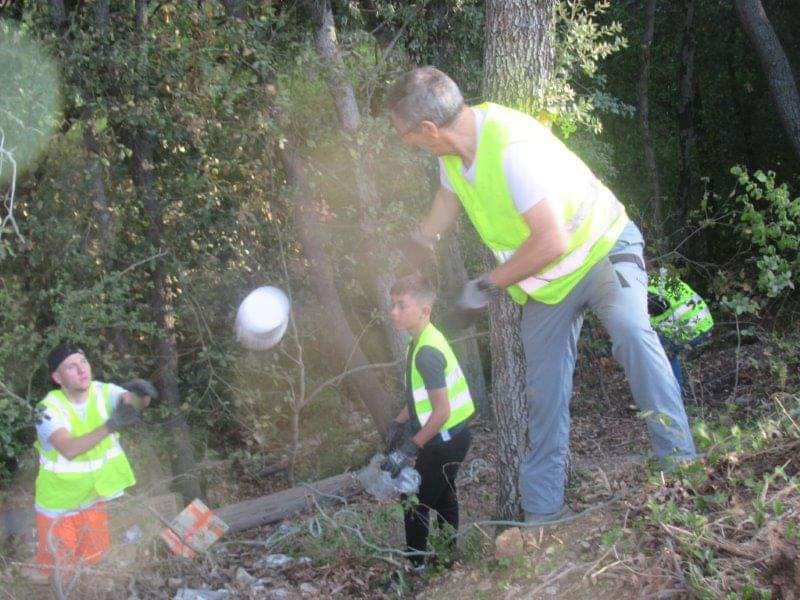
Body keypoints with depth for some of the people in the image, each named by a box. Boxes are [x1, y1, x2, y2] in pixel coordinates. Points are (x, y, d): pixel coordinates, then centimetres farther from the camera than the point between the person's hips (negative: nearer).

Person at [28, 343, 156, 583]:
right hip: (59, 501, -3)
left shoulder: (103, 392, -14)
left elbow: (132, 401, -32)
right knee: (56, 563, 11)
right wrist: (110, 426, -55)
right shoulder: (50, 408, -26)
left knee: (94, 559, 19)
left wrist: (140, 395, -57)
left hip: (95, 494, 4)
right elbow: (69, 450, -43)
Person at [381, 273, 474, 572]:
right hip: (450, 437, 10)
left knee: (416, 505, 0)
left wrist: (408, 450, -25)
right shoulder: (424, 340, 3)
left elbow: (441, 412, -28)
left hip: (443, 441, -10)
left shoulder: (427, 352, -27)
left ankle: (415, 566, 10)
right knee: (443, 496, 23)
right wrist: (399, 422, 18)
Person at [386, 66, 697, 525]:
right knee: (545, 398, 7)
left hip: (601, 250, -8)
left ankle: (680, 462, -34)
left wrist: (488, 285, -20)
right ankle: (544, 513, 16)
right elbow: (442, 214, 20)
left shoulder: (513, 145, -32)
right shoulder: (455, 150, -3)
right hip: (543, 285, 8)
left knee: (629, 328, -37)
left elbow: (552, 241, -32)